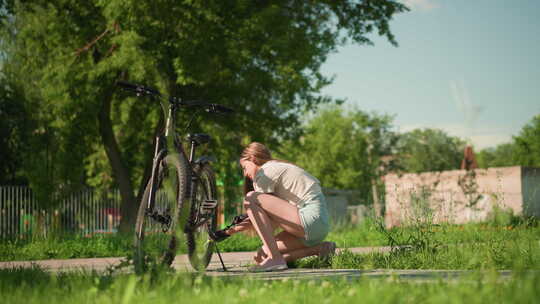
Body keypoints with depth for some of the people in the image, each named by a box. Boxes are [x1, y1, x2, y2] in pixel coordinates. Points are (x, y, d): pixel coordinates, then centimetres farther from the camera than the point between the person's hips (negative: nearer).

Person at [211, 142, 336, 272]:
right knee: (261, 256, 9)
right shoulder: (278, 168, 27)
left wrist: (229, 231, 3)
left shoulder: (265, 172, -2)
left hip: (310, 219, -10)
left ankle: (275, 259, -21)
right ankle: (318, 249, 4)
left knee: (251, 199, -14)